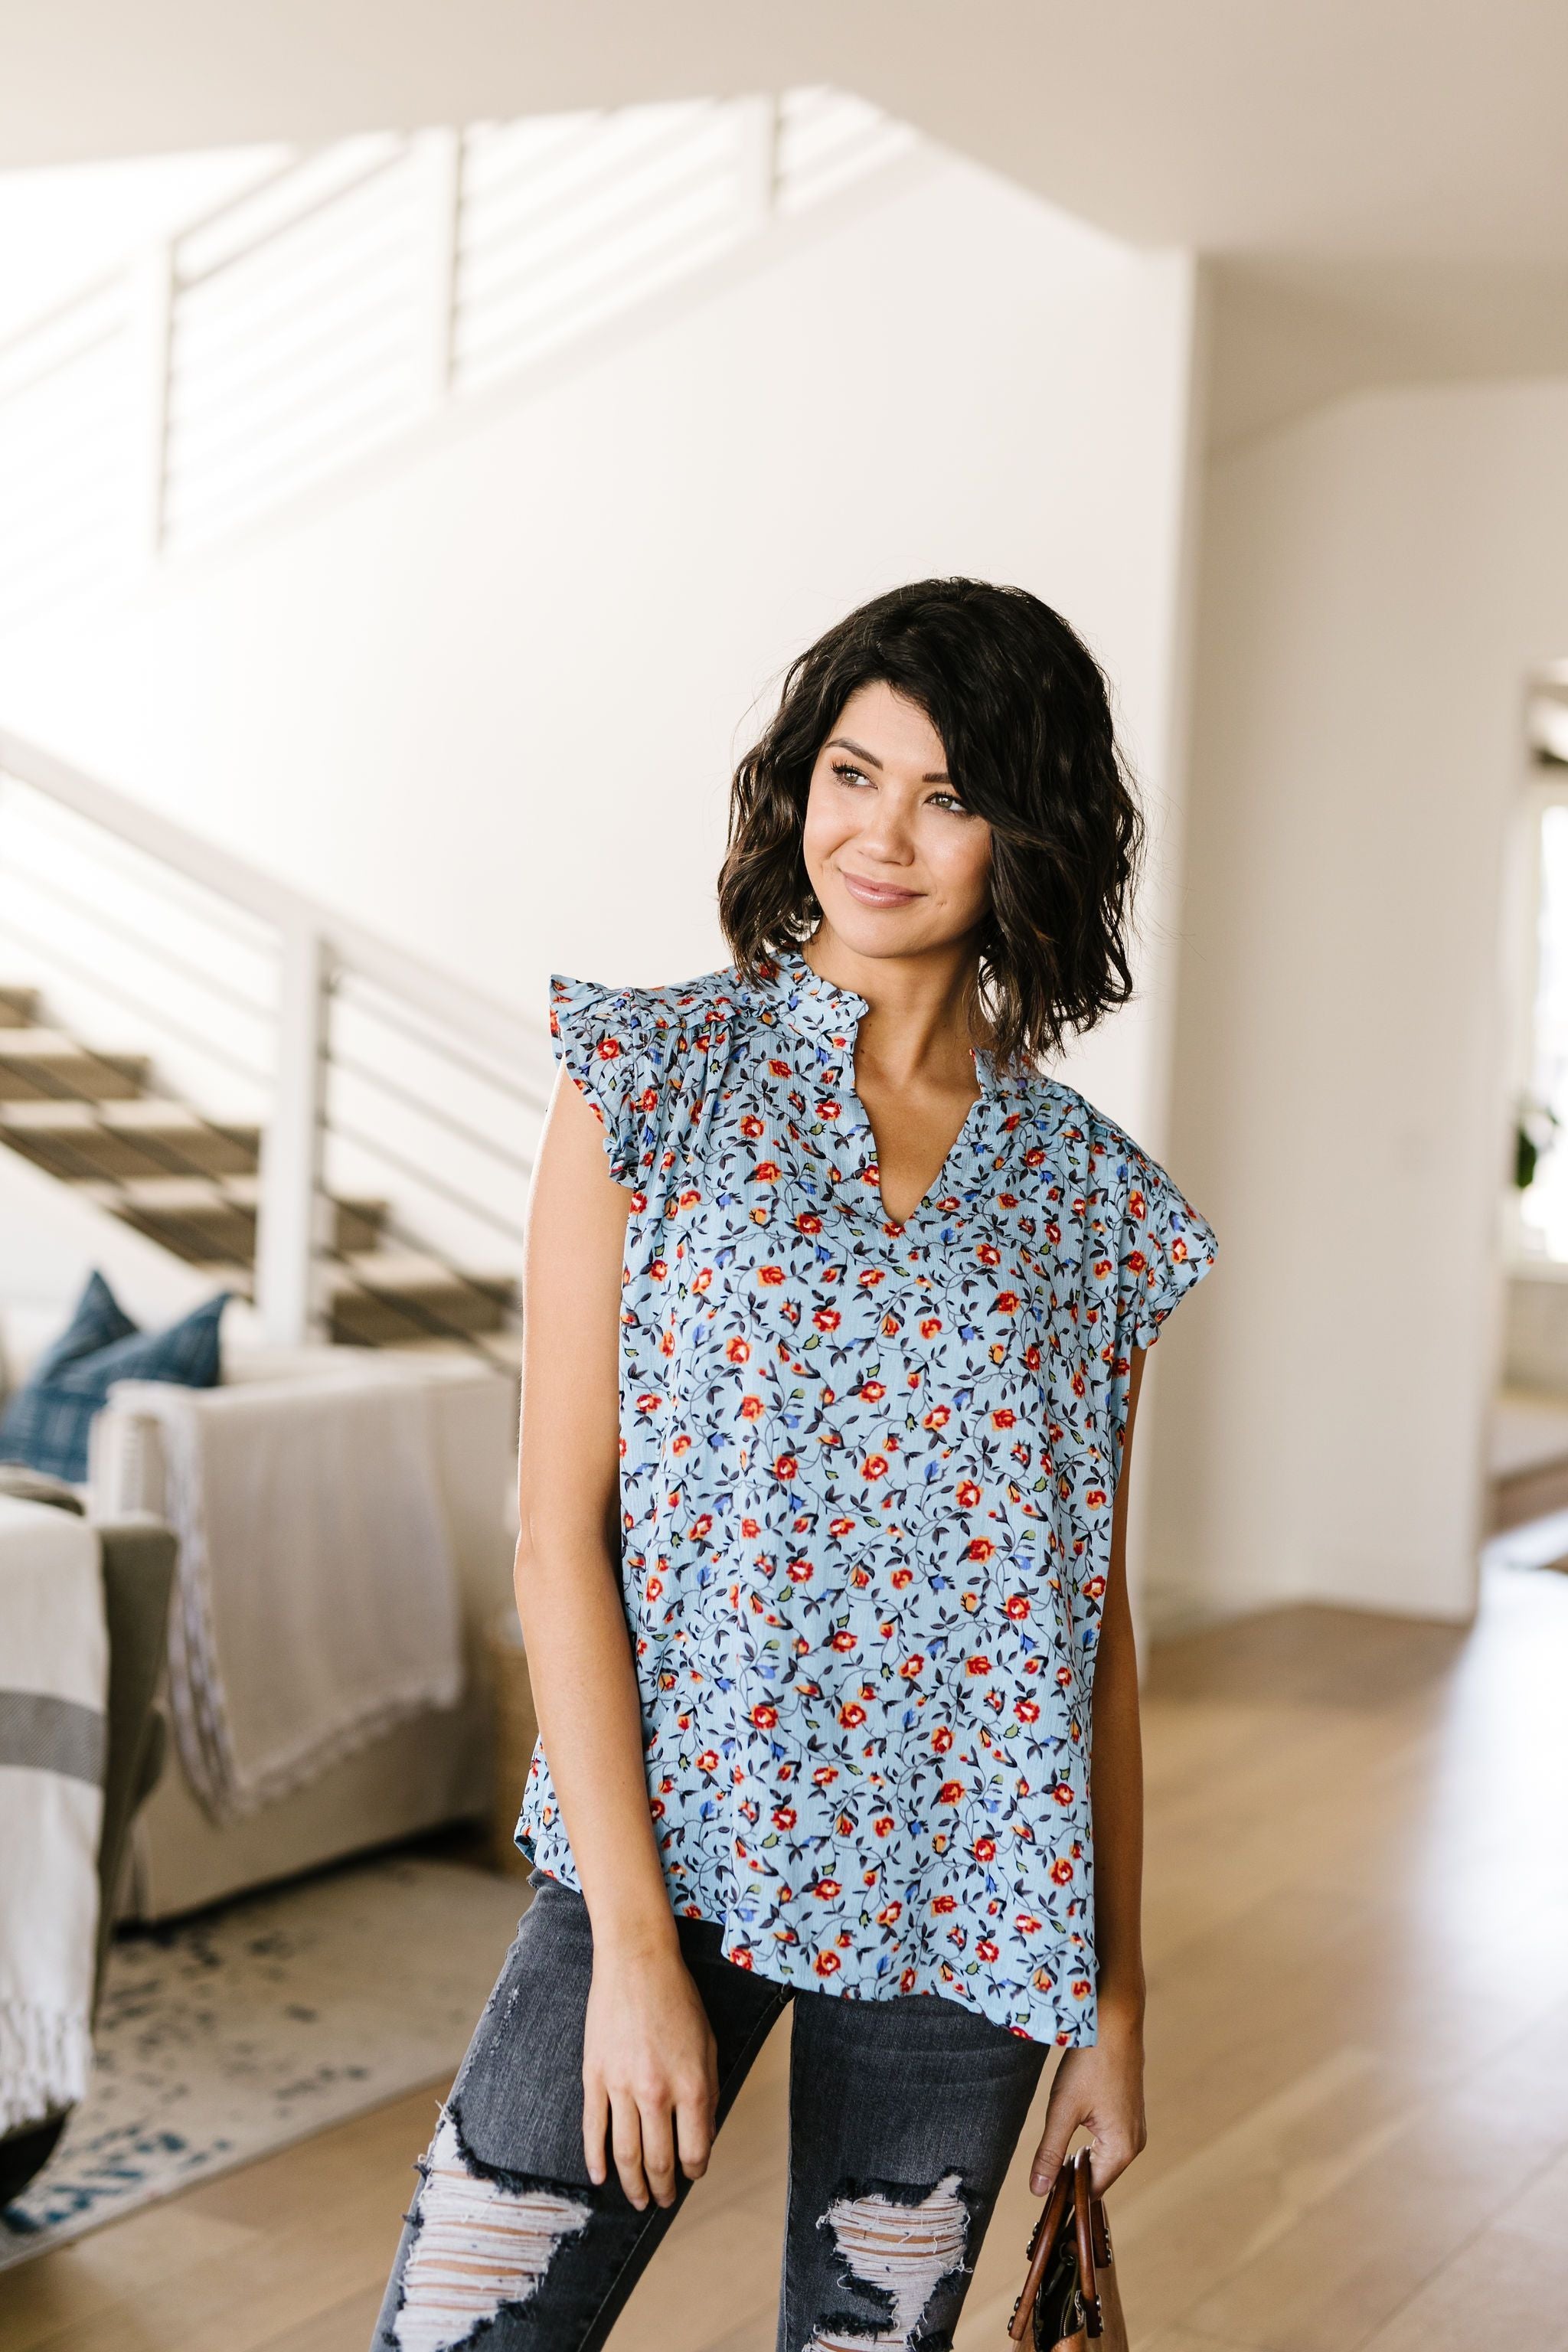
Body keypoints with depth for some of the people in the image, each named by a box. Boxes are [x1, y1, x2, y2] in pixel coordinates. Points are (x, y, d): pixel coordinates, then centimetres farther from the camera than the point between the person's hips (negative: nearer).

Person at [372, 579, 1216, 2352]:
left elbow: (1098, 1617, 8)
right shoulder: (650, 1081, -4)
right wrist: (635, 1944, -12)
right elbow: (559, 1537, -7)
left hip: (963, 1904, 2)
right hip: (666, 1844, -2)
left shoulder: (1095, 1201, 3)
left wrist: (1116, 1998, 8)